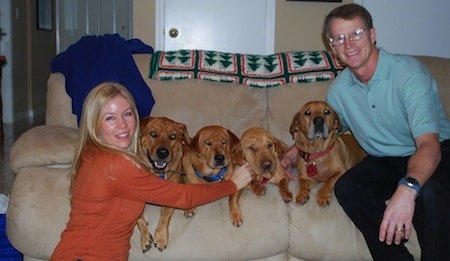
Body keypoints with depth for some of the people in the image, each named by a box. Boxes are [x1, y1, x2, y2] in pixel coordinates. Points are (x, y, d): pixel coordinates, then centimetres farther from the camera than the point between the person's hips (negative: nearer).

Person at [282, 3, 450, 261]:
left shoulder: (408, 72, -22)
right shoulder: (339, 88, -2)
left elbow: (429, 144, -32)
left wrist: (408, 187, -51)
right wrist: (298, 149, 0)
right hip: (384, 162, 5)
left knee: (429, 191, -37)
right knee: (346, 188, -22)